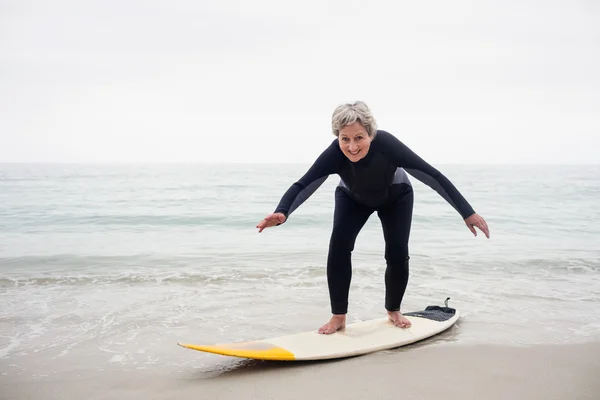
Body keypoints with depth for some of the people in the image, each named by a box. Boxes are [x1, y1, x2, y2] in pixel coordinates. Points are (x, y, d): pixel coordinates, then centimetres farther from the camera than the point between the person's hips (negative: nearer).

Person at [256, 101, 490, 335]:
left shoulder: (386, 144, -42)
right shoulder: (334, 154, -39)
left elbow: (432, 176, -39)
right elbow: (302, 185, -44)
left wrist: (468, 213, -41)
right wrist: (281, 213, -65)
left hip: (396, 196, 0)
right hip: (353, 198, 1)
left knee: (397, 254, -9)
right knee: (339, 244, -21)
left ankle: (394, 311, 21)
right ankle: (338, 316, -8)